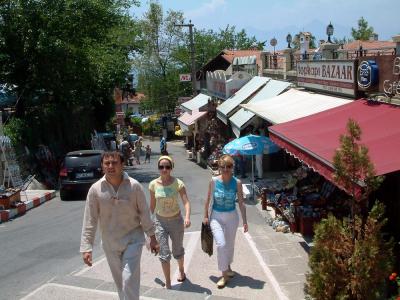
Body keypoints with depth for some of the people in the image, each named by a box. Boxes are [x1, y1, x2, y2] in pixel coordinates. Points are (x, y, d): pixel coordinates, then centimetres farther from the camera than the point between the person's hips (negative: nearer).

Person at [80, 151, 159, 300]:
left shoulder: (134, 186, -13)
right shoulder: (95, 189, -11)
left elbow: (144, 213, -4)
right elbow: (89, 220, -8)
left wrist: (152, 237, 0)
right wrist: (86, 247, -11)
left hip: (133, 239, -2)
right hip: (110, 243, 2)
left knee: (129, 280, -8)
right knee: (119, 281, 17)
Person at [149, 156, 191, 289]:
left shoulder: (178, 183, -16)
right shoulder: (153, 184, -8)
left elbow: (186, 202, -22)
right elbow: (152, 204, 5)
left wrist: (187, 217, -40)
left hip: (176, 220, -1)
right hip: (160, 221, 1)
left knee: (178, 251, 19)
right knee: (164, 254, -5)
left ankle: (181, 270, 49)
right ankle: (168, 284, 9)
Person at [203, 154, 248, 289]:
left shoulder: (237, 182, -10)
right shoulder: (214, 181, -10)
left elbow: (241, 203, -4)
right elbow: (208, 200, 1)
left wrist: (245, 221, -3)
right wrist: (206, 216, 4)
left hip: (232, 216, 1)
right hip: (216, 216, -1)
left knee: (230, 244, 16)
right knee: (221, 244, -12)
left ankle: (228, 266, 44)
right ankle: (224, 275, 3)